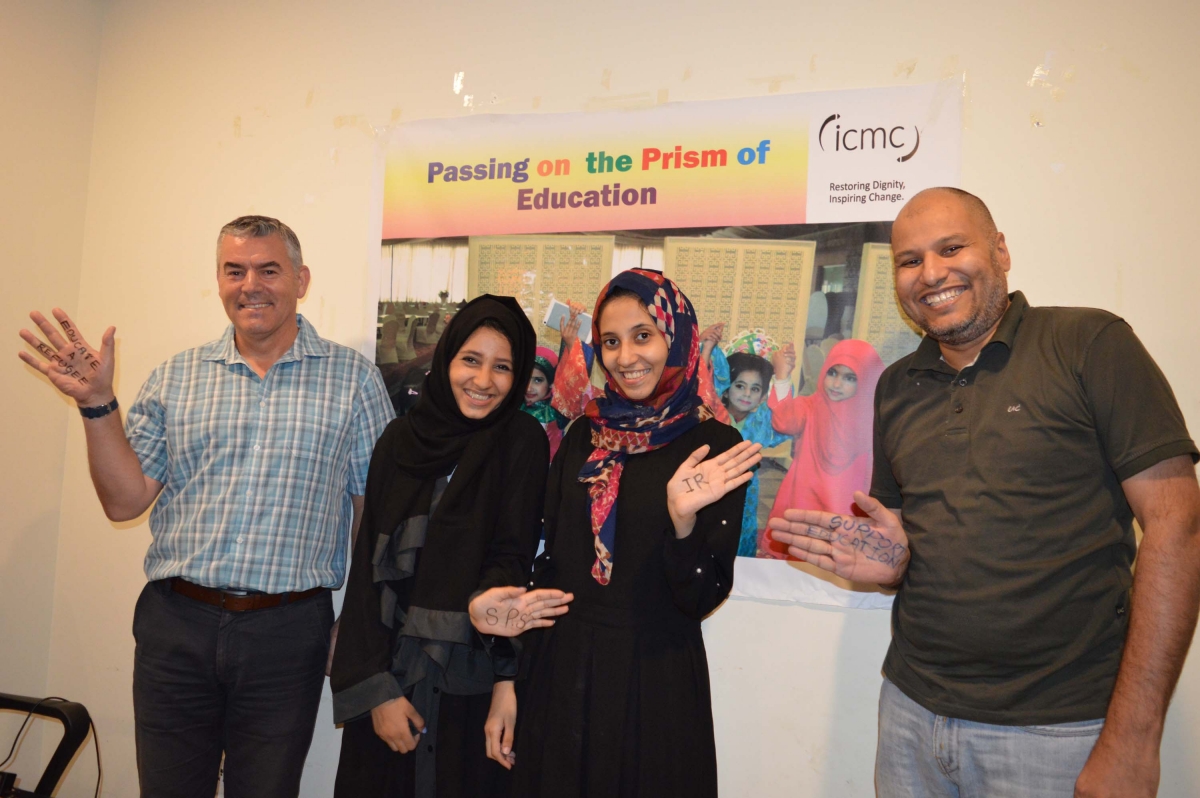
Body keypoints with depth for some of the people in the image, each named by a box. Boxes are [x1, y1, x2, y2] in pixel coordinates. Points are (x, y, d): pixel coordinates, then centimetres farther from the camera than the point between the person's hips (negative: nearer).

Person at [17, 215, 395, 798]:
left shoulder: (353, 379, 0)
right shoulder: (174, 379, 7)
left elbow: (375, 508, 0)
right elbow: (124, 501, 5)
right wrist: (97, 404, -7)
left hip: (287, 633, -2)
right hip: (176, 625, 2)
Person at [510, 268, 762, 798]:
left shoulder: (715, 446, -9)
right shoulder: (585, 436, 3)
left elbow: (702, 598, -13)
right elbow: (552, 557, 9)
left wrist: (683, 518, -28)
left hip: (655, 680, -4)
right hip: (561, 673, 4)